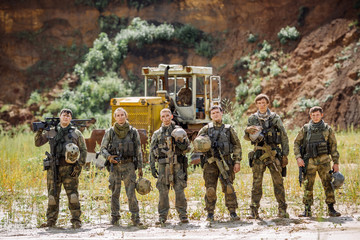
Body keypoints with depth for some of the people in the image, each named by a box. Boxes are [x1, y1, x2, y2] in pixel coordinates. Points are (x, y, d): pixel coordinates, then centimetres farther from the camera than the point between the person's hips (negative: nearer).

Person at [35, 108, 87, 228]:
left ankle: (76, 220, 0)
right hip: (53, 168, 2)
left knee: (73, 195, -6)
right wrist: (39, 131, -1)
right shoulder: (51, 132, 11)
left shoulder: (76, 133, 6)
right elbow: (38, 143, 16)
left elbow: (83, 150, 5)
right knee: (52, 195, 5)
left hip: (69, 169, -2)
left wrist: (79, 166, -5)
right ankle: (51, 220, 13)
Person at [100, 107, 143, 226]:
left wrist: (140, 167, 5)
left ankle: (135, 218, -3)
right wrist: (108, 157, -13)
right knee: (115, 193, 5)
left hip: (129, 166, -1)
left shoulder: (133, 132, 4)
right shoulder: (110, 132, 4)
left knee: (131, 192, -7)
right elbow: (102, 148, 8)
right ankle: (115, 218, 14)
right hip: (114, 166, 1)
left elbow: (138, 150, 8)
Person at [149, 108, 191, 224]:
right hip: (163, 166, 1)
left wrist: (180, 143, -14)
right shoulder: (157, 134, 12)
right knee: (163, 191, 1)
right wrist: (152, 167, 4)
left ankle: (183, 215, 3)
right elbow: (152, 152, 12)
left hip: (177, 165, -1)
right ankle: (162, 216, 7)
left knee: (179, 190, -4)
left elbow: (187, 148, 7)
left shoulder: (179, 131, 8)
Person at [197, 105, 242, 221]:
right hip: (210, 163, 1)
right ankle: (210, 213, 8)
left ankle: (233, 212, 1)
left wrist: (237, 162, 2)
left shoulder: (229, 129, 8)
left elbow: (237, 146, 9)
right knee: (210, 189, -1)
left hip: (225, 163, 0)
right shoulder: (206, 129, 9)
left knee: (229, 188, -7)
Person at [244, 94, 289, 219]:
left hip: (274, 154, 0)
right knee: (256, 183, -2)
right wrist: (248, 131, -16)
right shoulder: (252, 119, 9)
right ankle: (254, 211, -1)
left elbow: (284, 137, 7)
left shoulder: (275, 118, 6)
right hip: (258, 154, 1)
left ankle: (282, 210, 5)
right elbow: (247, 137, 8)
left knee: (278, 182, 0)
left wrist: (285, 155, 1)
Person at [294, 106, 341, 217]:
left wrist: (336, 162, 4)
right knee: (308, 186, 2)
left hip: (323, 160, 0)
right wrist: (298, 157, -4)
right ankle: (307, 211, 10)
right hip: (309, 161, 0)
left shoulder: (327, 129, 6)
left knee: (328, 184, -4)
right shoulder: (305, 129, 6)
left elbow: (333, 146, 8)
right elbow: (296, 143, 9)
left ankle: (331, 209, 3)